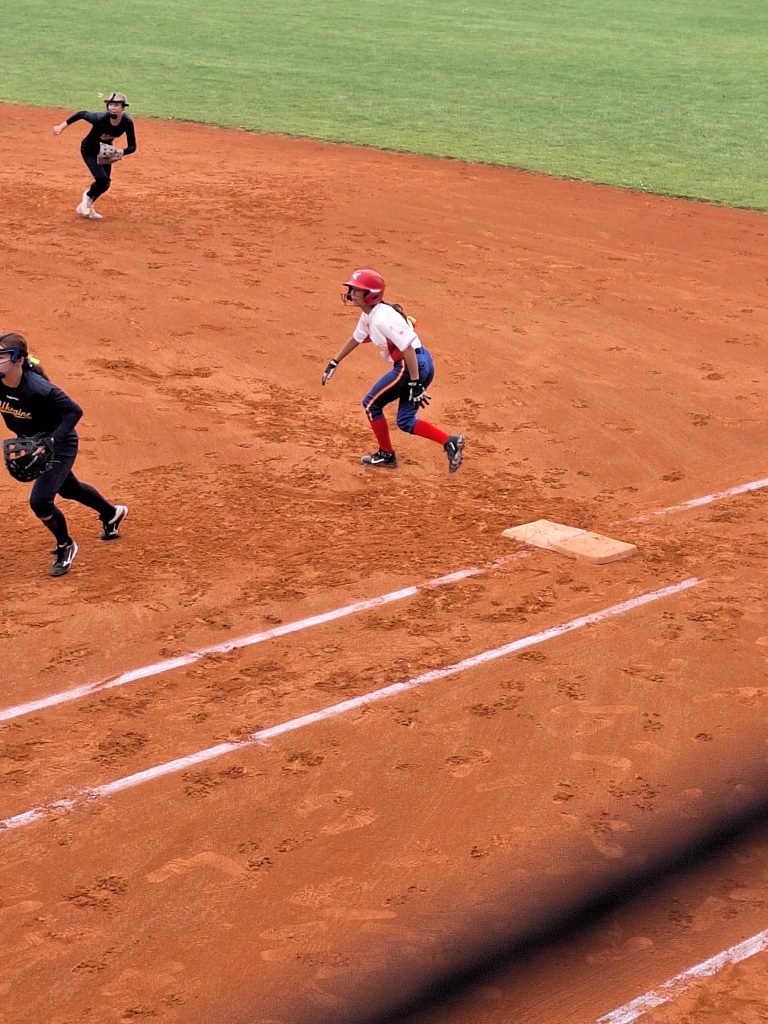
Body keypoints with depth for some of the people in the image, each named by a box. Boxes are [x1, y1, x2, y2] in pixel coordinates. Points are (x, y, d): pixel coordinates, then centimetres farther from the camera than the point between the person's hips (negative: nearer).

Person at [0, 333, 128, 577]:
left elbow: (74, 411, -28)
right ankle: (112, 514, 54)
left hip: (59, 445, -7)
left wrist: (51, 441, -34)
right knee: (68, 489, 26)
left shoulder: (38, 389, -35)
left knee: (40, 500, -16)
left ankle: (65, 547, 13)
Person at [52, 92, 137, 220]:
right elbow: (81, 114, -20)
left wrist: (122, 152, -40)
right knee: (102, 179, -19)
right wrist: (62, 126, -19)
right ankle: (88, 196, 16)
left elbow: (132, 147, -19)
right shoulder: (100, 118, -37)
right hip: (89, 150, -5)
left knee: (105, 184, 10)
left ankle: (85, 207, 34)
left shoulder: (127, 122, -26)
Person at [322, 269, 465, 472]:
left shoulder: (382, 318, -20)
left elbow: (408, 348, -24)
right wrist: (334, 363, 31)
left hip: (412, 366, -10)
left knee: (371, 404, 6)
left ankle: (386, 455, 17)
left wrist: (415, 384, -24)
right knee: (405, 421, 14)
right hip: (423, 364, 10)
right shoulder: (368, 315, 11)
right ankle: (450, 441, 7)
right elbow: (356, 339, 29)